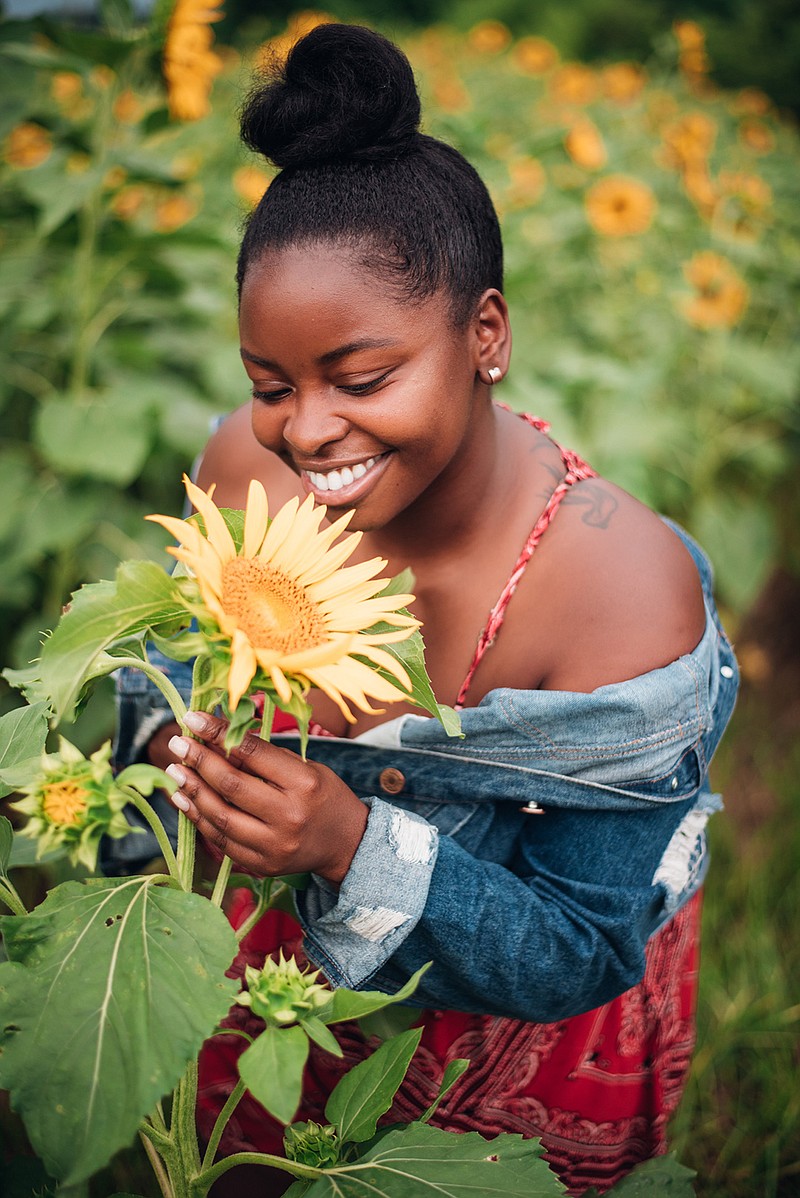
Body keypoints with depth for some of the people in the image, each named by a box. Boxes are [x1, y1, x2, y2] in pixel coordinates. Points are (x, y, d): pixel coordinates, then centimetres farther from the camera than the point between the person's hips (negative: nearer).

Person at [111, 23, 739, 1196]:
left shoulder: (628, 597, -36)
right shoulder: (246, 465, -24)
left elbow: (582, 957, -28)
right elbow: (180, 669, -5)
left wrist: (355, 846, -43)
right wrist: (167, 735, -29)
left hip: (524, 1023, -3)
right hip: (294, 945, 4)